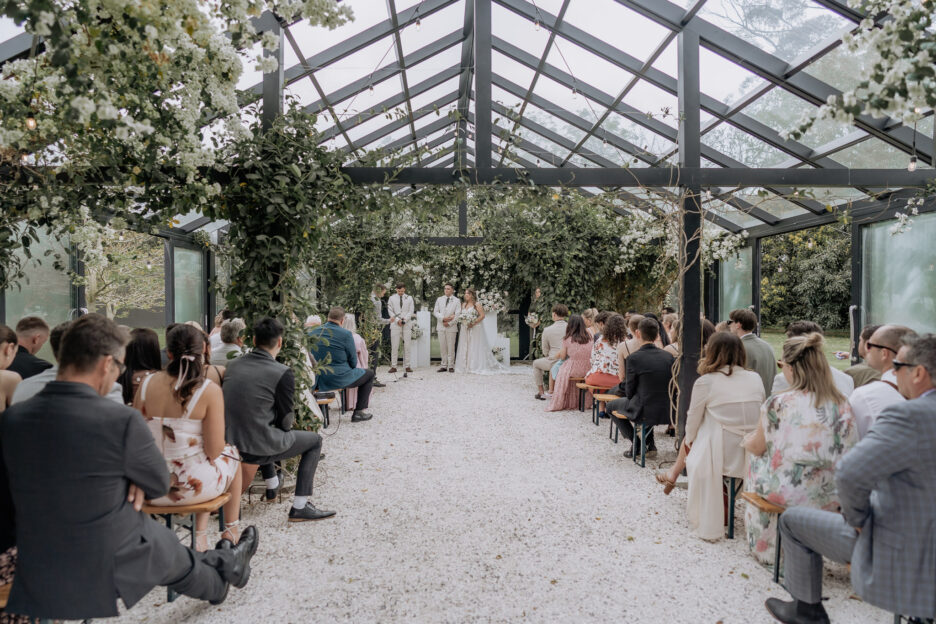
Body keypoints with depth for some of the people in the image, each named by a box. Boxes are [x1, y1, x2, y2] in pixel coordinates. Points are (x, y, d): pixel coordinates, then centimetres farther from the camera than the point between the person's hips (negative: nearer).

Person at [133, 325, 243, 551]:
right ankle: (232, 531, 43)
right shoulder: (210, 390, -18)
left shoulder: (146, 383, -6)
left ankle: (201, 537, 37)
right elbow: (213, 451, -17)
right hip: (192, 487, -4)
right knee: (231, 454, 30)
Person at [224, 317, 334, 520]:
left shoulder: (233, 364, 5)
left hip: (229, 442, 7)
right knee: (315, 440, 14)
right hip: (257, 450, -7)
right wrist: (290, 419, 16)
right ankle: (300, 507, 11)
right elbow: (285, 422, -8)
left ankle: (272, 487, 51)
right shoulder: (283, 373, -14)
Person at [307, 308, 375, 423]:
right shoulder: (346, 334, -12)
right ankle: (358, 412, 13)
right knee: (369, 374, 17)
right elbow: (353, 362, -7)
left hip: (316, 379, 6)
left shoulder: (312, 333, 3)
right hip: (339, 379, -6)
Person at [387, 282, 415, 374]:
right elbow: (390, 311, 2)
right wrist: (397, 320, -10)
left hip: (407, 325, 1)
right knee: (394, 346, -2)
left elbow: (411, 311, 4)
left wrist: (404, 320, -9)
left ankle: (407, 366, 6)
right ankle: (393, 366, 2)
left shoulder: (409, 298, 8)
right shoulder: (392, 298, 6)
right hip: (395, 325, -1)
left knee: (407, 346, 2)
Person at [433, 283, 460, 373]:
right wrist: (443, 318, -10)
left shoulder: (457, 300, 3)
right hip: (441, 327, 3)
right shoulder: (439, 299, 12)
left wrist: (449, 323, -10)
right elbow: (435, 312, 6)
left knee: (451, 347, -1)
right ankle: (444, 366, 8)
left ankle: (451, 366, 5)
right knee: (442, 347, 3)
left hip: (451, 327, -3)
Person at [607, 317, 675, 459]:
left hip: (645, 413, -5)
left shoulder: (634, 358, -15)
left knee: (611, 405, 22)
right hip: (667, 412, 5)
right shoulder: (668, 356, -1)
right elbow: (670, 386, 9)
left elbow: (629, 392, -7)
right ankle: (650, 444, 32)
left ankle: (636, 445, 18)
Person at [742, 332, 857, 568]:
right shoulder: (843, 405, -7)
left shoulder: (777, 404, -17)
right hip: (831, 497, 4)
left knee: (755, 461, 24)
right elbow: (846, 453, 6)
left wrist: (747, 441, 20)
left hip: (786, 495, -4)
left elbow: (757, 448, -3)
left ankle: (765, 547, 39)